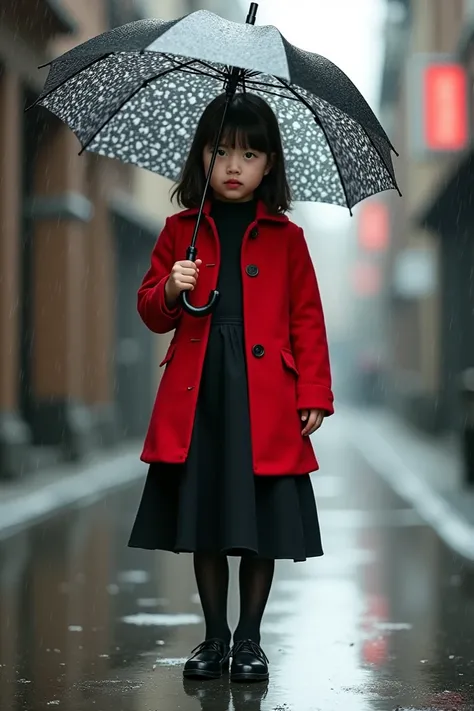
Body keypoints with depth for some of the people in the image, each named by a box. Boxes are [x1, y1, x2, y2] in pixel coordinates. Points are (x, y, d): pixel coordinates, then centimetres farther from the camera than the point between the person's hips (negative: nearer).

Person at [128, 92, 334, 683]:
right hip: (197, 397, 1)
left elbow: (307, 320, 5)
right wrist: (170, 291, -11)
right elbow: (152, 314, 11)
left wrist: (314, 395, -1)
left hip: (265, 400, -1)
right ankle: (214, 637, 20)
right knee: (204, 523, 6)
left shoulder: (285, 238, 6)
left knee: (262, 526, 2)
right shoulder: (181, 231, 8)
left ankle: (249, 639, 17)